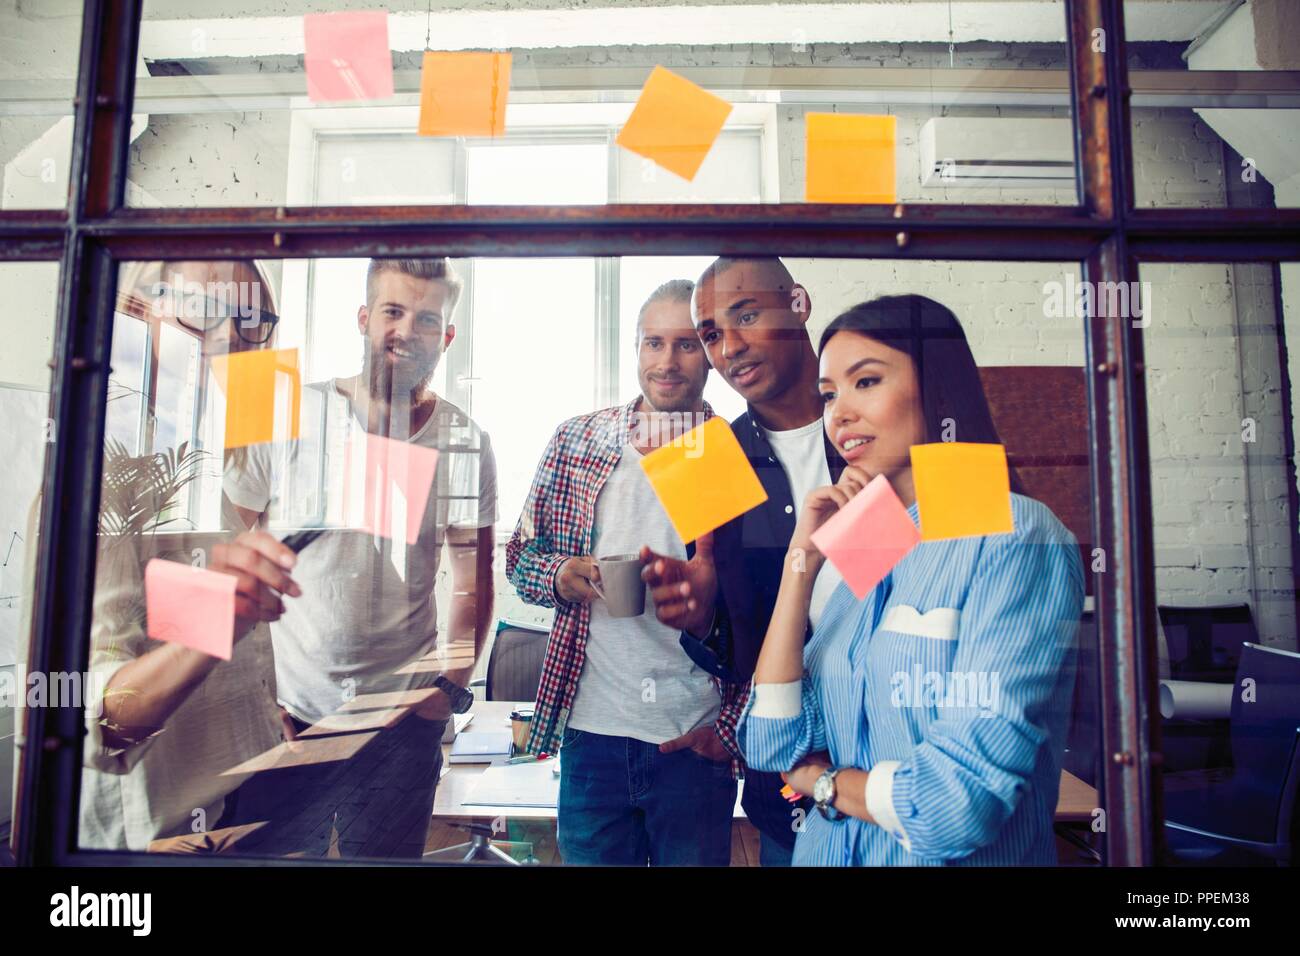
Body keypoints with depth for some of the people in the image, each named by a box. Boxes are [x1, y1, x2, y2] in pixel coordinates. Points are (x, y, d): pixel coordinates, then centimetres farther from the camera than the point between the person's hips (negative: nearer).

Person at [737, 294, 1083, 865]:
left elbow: (960, 803, -26)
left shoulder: (1015, 538, -17)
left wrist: (821, 780, -8)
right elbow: (772, 746, -4)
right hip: (829, 853, 6)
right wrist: (801, 561, -8)